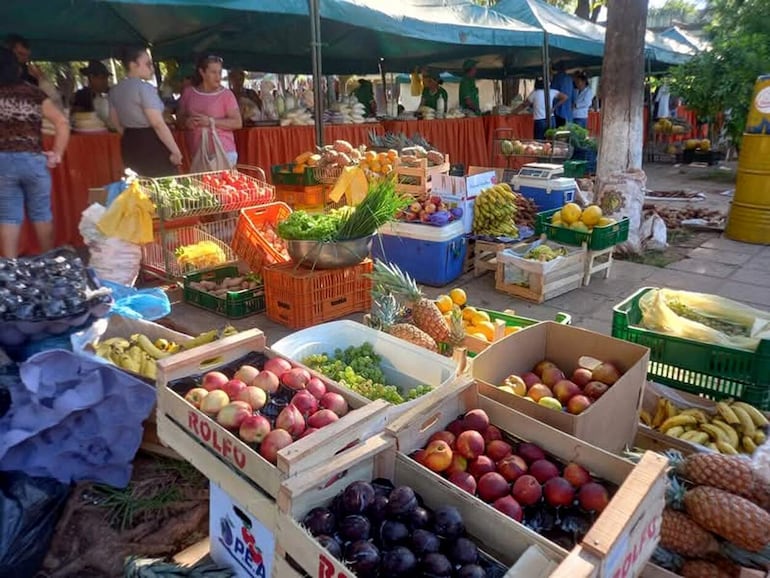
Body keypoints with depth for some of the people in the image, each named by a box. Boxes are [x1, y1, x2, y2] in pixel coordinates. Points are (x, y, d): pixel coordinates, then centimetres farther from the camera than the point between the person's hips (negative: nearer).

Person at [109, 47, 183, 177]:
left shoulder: (115, 90, 10)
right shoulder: (144, 88, -16)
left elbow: (115, 121, 20)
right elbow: (158, 124, -22)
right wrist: (176, 151, -18)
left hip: (130, 146, 9)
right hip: (151, 145, -9)